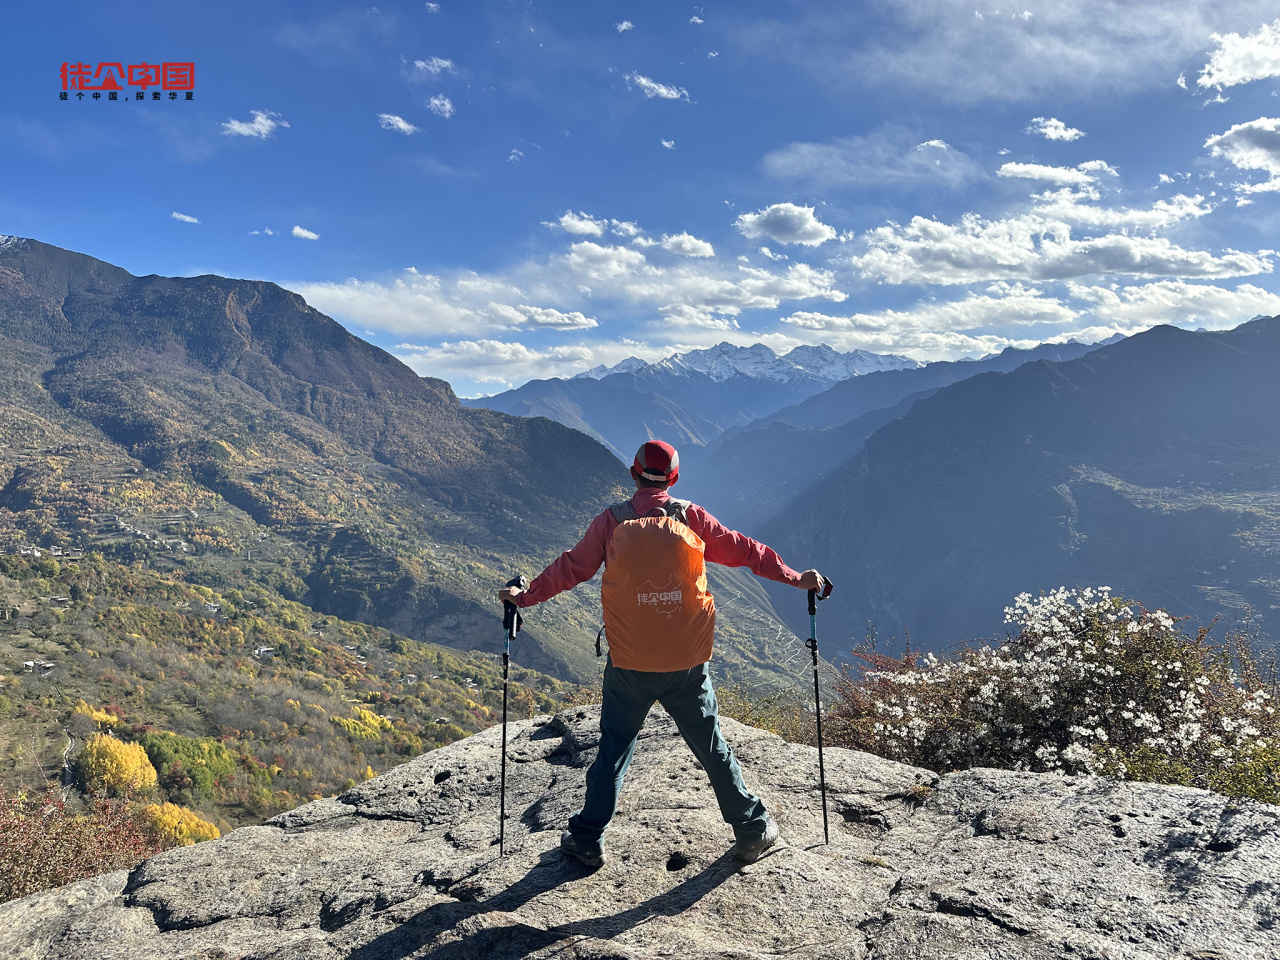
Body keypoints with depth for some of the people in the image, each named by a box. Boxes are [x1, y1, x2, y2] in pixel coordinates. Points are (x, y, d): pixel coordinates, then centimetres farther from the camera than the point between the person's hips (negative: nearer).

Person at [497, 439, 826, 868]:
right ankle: (753, 832, 25)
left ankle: (587, 840, 23)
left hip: (630, 666, 0)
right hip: (688, 663, 1)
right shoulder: (691, 516, 0)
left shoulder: (611, 521, -2)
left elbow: (570, 568, 5)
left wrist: (526, 596, 18)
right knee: (712, 748, 14)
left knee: (614, 748, 14)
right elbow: (743, 550, 5)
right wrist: (795, 578, 16)